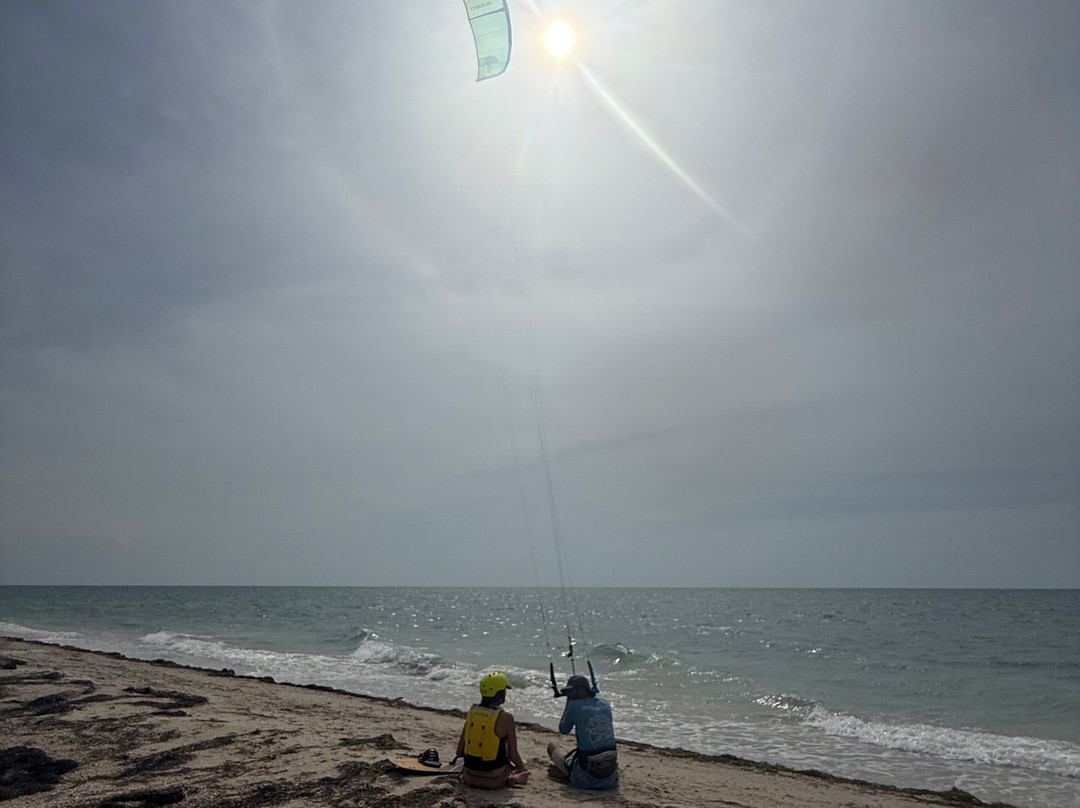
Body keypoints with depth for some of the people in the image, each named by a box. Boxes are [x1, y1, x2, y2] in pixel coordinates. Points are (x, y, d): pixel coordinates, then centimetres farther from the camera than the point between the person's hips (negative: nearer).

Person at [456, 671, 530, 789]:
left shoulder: (471, 712, -4)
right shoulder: (505, 718, -18)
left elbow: (459, 752, 1)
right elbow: (513, 754, -11)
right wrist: (522, 768, 10)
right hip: (494, 780, -3)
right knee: (523, 772, 26)